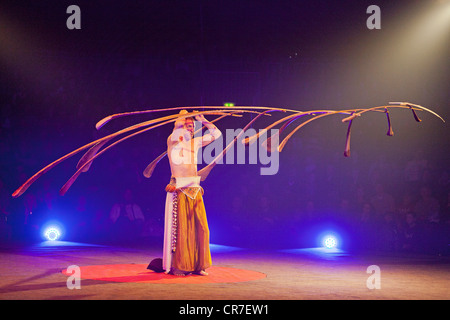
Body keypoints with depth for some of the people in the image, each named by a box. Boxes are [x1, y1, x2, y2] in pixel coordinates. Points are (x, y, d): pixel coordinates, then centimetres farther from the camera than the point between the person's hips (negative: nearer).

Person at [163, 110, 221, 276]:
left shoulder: (195, 142, 15)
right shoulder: (172, 141, -1)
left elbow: (216, 133, 21)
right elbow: (177, 134, -24)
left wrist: (203, 120, 11)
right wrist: (183, 115, -8)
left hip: (195, 190, 6)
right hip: (179, 190, -6)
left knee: (200, 228, 3)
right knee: (180, 229, -6)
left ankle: (197, 266, 10)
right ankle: (176, 266, 0)